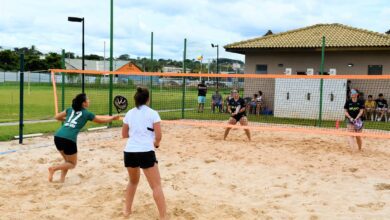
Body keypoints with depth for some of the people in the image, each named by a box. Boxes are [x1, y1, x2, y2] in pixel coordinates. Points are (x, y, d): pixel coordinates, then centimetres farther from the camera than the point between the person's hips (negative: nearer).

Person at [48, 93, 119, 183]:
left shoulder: (70, 110, 19)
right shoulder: (87, 114, 7)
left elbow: (57, 117, 28)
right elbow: (101, 120, 22)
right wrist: (113, 118, 37)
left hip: (58, 137, 6)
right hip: (68, 140, -6)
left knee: (68, 161, 27)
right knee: (72, 164, 12)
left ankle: (62, 180, 16)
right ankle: (53, 168, -10)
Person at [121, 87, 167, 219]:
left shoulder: (129, 113, 10)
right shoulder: (152, 113, -3)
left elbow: (124, 134, 18)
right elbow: (158, 136, -5)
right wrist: (156, 143, 15)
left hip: (129, 152, 5)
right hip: (146, 153, -5)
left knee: (133, 181, 28)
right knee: (156, 186, 1)